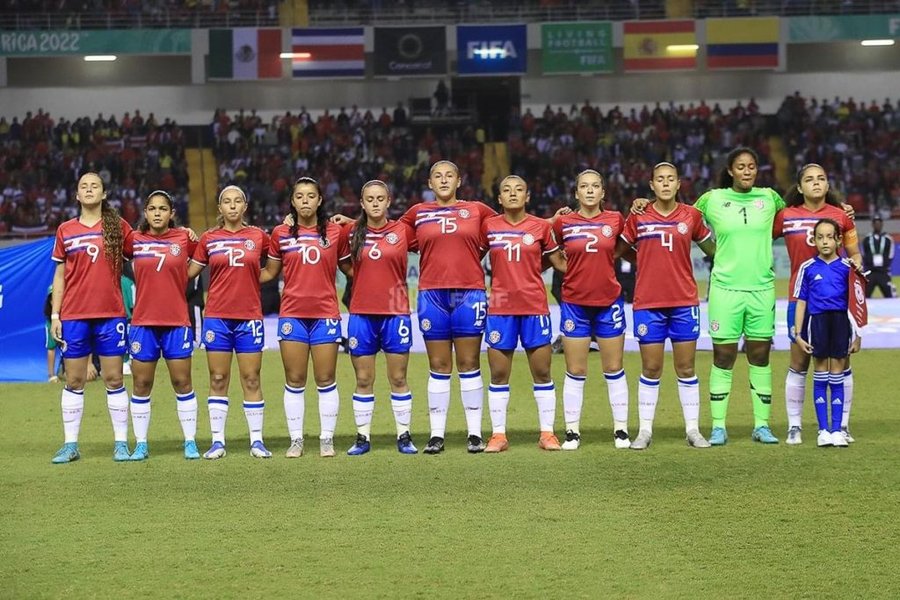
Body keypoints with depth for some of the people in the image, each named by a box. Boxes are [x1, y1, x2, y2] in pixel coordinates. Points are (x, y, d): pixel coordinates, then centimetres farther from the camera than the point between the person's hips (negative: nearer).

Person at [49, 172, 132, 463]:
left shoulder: (118, 227, 5)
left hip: (110, 314, -1)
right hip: (73, 316, 1)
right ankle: (70, 445, 10)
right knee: (74, 381, 4)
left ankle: (121, 443, 6)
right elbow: (60, 276, 10)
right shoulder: (65, 230, 8)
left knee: (114, 379, 0)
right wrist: (55, 314, 5)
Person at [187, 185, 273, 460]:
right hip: (217, 316, 0)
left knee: (251, 380, 2)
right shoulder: (208, 239, 5)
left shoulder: (258, 236, 4)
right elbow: (189, 272, 7)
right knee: (218, 380, 3)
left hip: (249, 317, 0)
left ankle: (257, 440, 7)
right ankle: (217, 441, 7)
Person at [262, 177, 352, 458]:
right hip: (292, 315, 1)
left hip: (325, 314, -1)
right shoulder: (281, 234, 5)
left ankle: (327, 440, 11)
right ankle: (296, 440, 11)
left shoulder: (335, 232, 3)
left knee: (325, 380, 2)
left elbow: (349, 268, 13)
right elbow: (270, 272, 13)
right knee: (294, 381, 3)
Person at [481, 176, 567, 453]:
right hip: (500, 307, 1)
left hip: (535, 307, 0)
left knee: (542, 372, 2)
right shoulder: (489, 226, 3)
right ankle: (498, 435, 9)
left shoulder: (541, 227, 3)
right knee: (499, 374, 3)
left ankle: (547, 434, 9)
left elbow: (559, 262, 11)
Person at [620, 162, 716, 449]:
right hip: (648, 303, -1)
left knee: (686, 368, 5)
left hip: (685, 302, 1)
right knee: (650, 369, 3)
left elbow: (712, 249, 16)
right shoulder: (638, 218, 1)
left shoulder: (691, 215, 4)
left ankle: (693, 429, 11)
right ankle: (645, 430, 10)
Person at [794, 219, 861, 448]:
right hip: (817, 322, 0)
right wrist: (798, 334, 1)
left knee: (837, 377, 4)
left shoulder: (846, 268, 2)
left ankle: (837, 430, 9)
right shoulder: (808, 268, 2)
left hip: (841, 322, 0)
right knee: (820, 378, 5)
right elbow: (801, 302, 5)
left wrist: (857, 336, 4)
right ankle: (823, 430, 10)